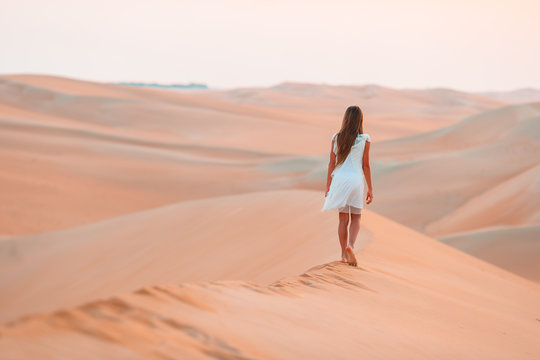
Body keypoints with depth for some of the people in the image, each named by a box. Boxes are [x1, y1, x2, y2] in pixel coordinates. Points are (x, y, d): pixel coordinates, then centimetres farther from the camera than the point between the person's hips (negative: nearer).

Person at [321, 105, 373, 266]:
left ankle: (344, 254, 11)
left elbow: (332, 163, 3)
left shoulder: (336, 138, 0)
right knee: (356, 218, 11)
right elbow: (366, 165, -3)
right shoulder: (365, 139, -5)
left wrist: (328, 186, 10)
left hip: (338, 180, 2)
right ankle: (350, 245, -15)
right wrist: (370, 189, 4)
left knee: (343, 218, 11)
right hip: (355, 180, -2)